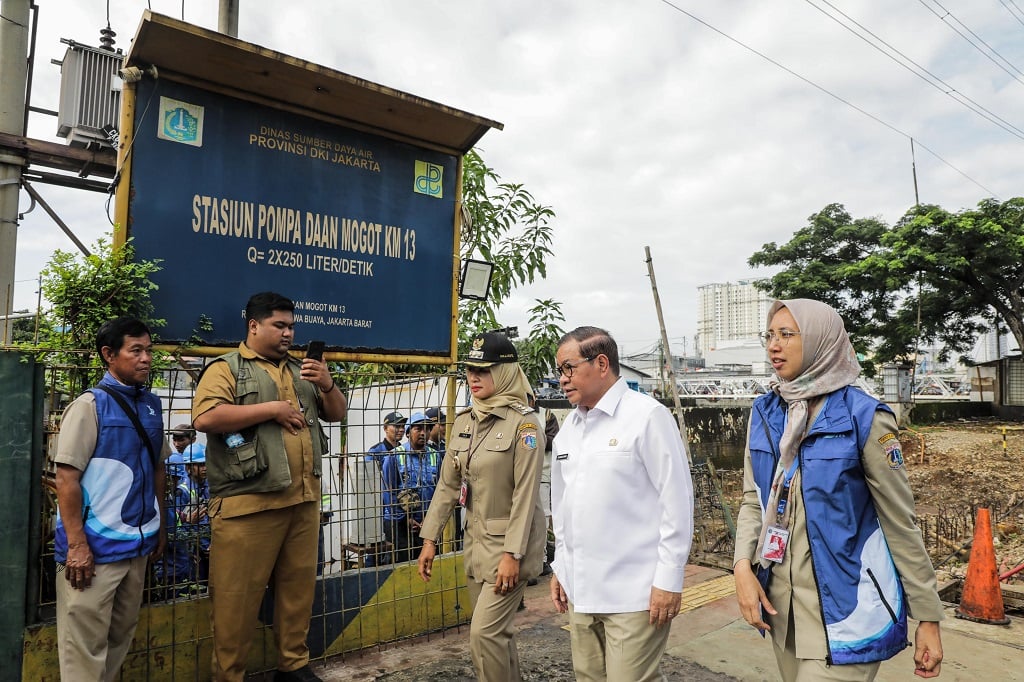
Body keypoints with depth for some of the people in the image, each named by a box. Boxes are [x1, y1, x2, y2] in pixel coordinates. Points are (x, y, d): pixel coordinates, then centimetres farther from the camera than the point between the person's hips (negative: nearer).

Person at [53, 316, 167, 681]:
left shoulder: (152, 405, 7)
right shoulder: (90, 404, -10)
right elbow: (66, 478, -12)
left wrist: (160, 527, 15)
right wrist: (76, 544, -16)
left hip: (138, 543, 6)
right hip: (95, 545, -6)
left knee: (121, 636, 17)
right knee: (86, 646, 4)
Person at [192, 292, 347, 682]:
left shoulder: (301, 370, 18)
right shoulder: (227, 368, -2)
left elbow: (337, 414, 19)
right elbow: (205, 417, -18)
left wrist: (327, 385, -2)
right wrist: (272, 408, -15)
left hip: (304, 500, 6)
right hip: (249, 503, -6)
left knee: (298, 588, 15)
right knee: (237, 598, 4)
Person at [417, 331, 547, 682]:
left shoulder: (523, 423, -15)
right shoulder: (463, 421, 4)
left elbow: (525, 493, -17)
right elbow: (448, 485, 8)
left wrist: (512, 554, -20)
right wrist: (430, 538, 6)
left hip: (510, 541, -6)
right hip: (476, 540, 7)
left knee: (485, 632, -7)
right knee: (498, 631, 16)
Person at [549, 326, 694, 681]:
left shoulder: (648, 416, -10)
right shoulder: (568, 426, 10)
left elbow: (677, 501, -11)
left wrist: (669, 579, -11)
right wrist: (560, 566, 17)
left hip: (634, 593, -6)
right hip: (579, 588, 7)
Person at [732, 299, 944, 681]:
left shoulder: (862, 416, -12)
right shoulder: (764, 413, 2)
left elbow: (899, 521, -6)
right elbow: (753, 499, 5)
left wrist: (928, 617, -2)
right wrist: (743, 566, -10)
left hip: (844, 602, -5)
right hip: (781, 597, 5)